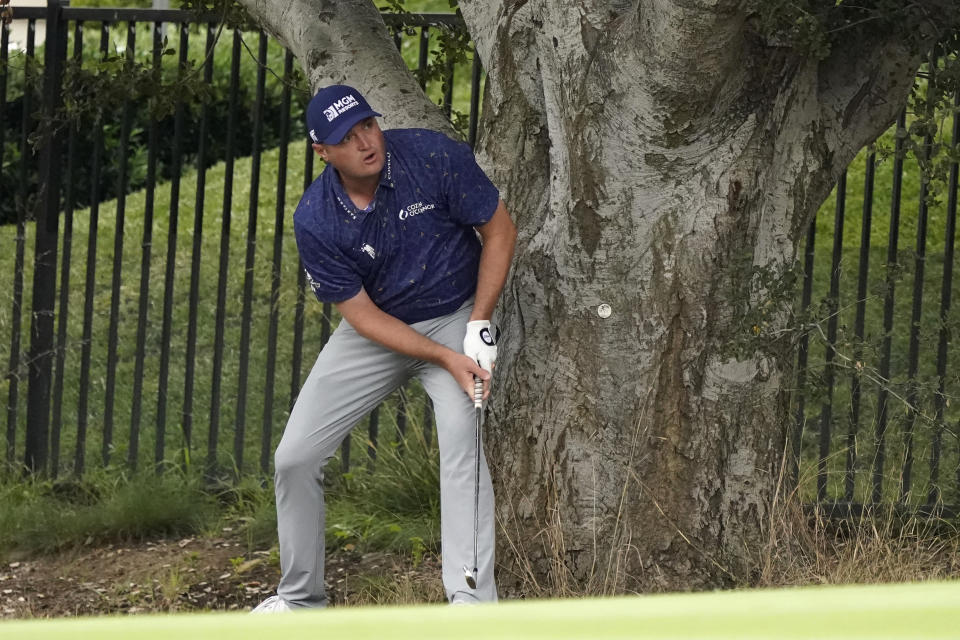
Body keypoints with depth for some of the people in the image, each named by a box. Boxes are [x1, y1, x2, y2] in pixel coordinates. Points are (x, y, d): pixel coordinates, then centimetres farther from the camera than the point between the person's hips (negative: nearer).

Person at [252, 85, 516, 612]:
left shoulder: (436, 157, -22)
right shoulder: (314, 220, -19)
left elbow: (499, 228, -10)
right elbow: (360, 313, -14)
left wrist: (479, 327, -16)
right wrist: (446, 359, -24)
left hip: (455, 317, -2)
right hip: (377, 330, 2)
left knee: (460, 440, -27)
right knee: (294, 458, 0)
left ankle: (472, 601, -28)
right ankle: (301, 596, 21)